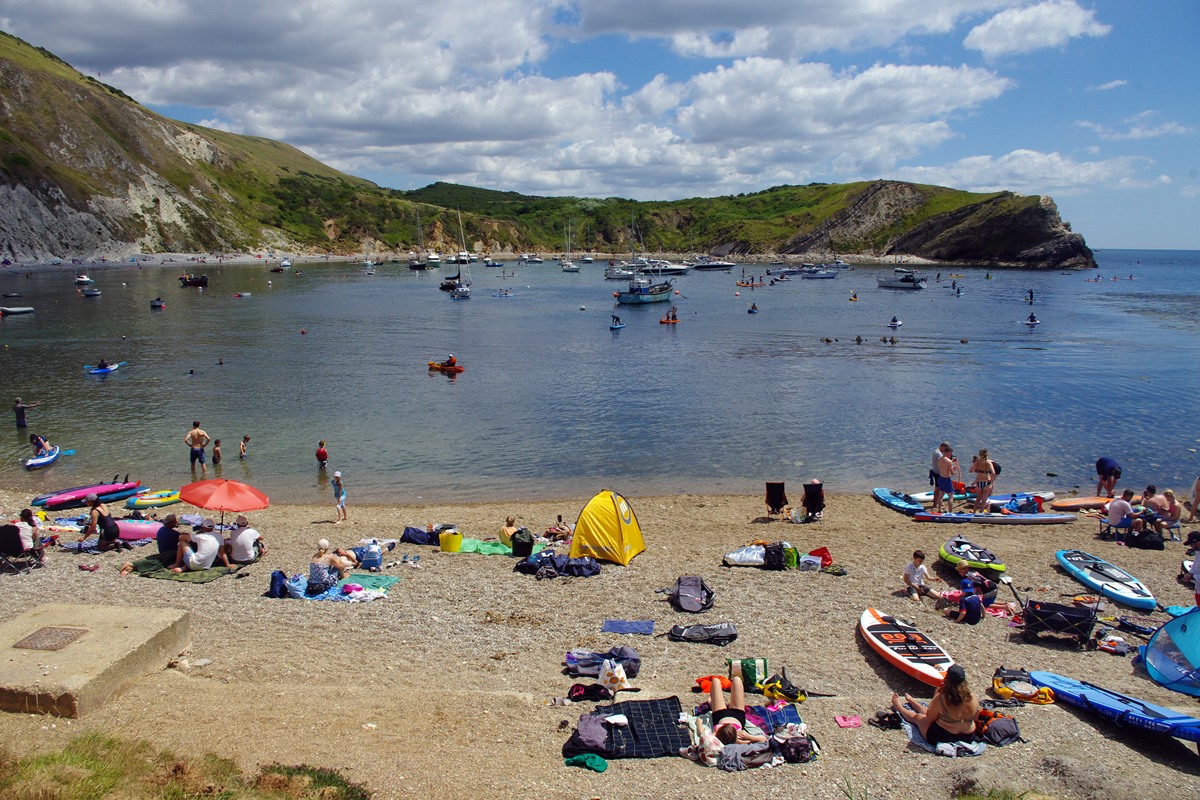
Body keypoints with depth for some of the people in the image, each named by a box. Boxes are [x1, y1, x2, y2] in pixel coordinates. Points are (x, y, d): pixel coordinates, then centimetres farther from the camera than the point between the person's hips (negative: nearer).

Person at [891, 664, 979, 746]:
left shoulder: (940, 699, -27)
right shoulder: (973, 699, -18)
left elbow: (929, 719, -10)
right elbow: (974, 718, 3)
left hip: (941, 738, -5)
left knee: (918, 717, 25)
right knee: (931, 712, 31)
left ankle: (899, 707, 56)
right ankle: (911, 701, 59)